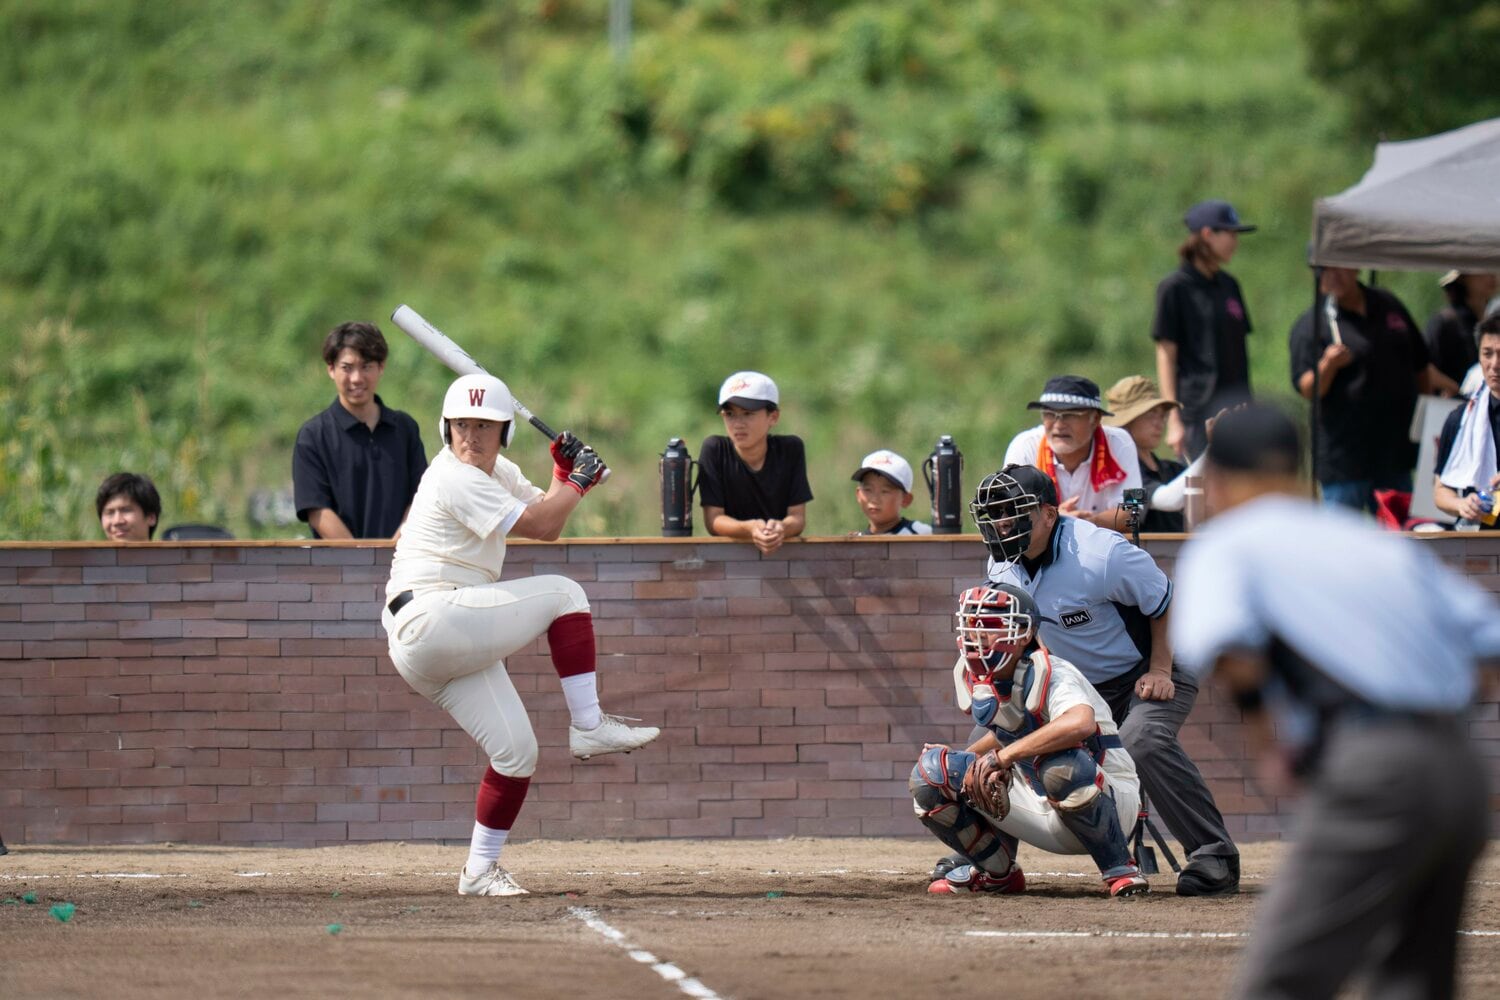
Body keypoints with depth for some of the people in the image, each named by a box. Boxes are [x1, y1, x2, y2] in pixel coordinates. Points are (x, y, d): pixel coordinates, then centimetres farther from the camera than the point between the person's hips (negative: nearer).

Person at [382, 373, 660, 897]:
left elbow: (548, 524, 24)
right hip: (430, 618, -10)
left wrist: (563, 473, 9)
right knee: (563, 594, -12)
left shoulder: (498, 473, 19)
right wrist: (579, 482, -4)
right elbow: (537, 524, -18)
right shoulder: (454, 479, -12)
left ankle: (480, 870, 7)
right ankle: (588, 726, -12)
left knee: (517, 751, 2)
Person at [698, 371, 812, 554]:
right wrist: (749, 530, -29)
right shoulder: (714, 449, -6)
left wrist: (781, 529, -28)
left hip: (783, 551, 1)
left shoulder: (790, 449, -3)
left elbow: (798, 517, -5)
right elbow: (713, 520, -9)